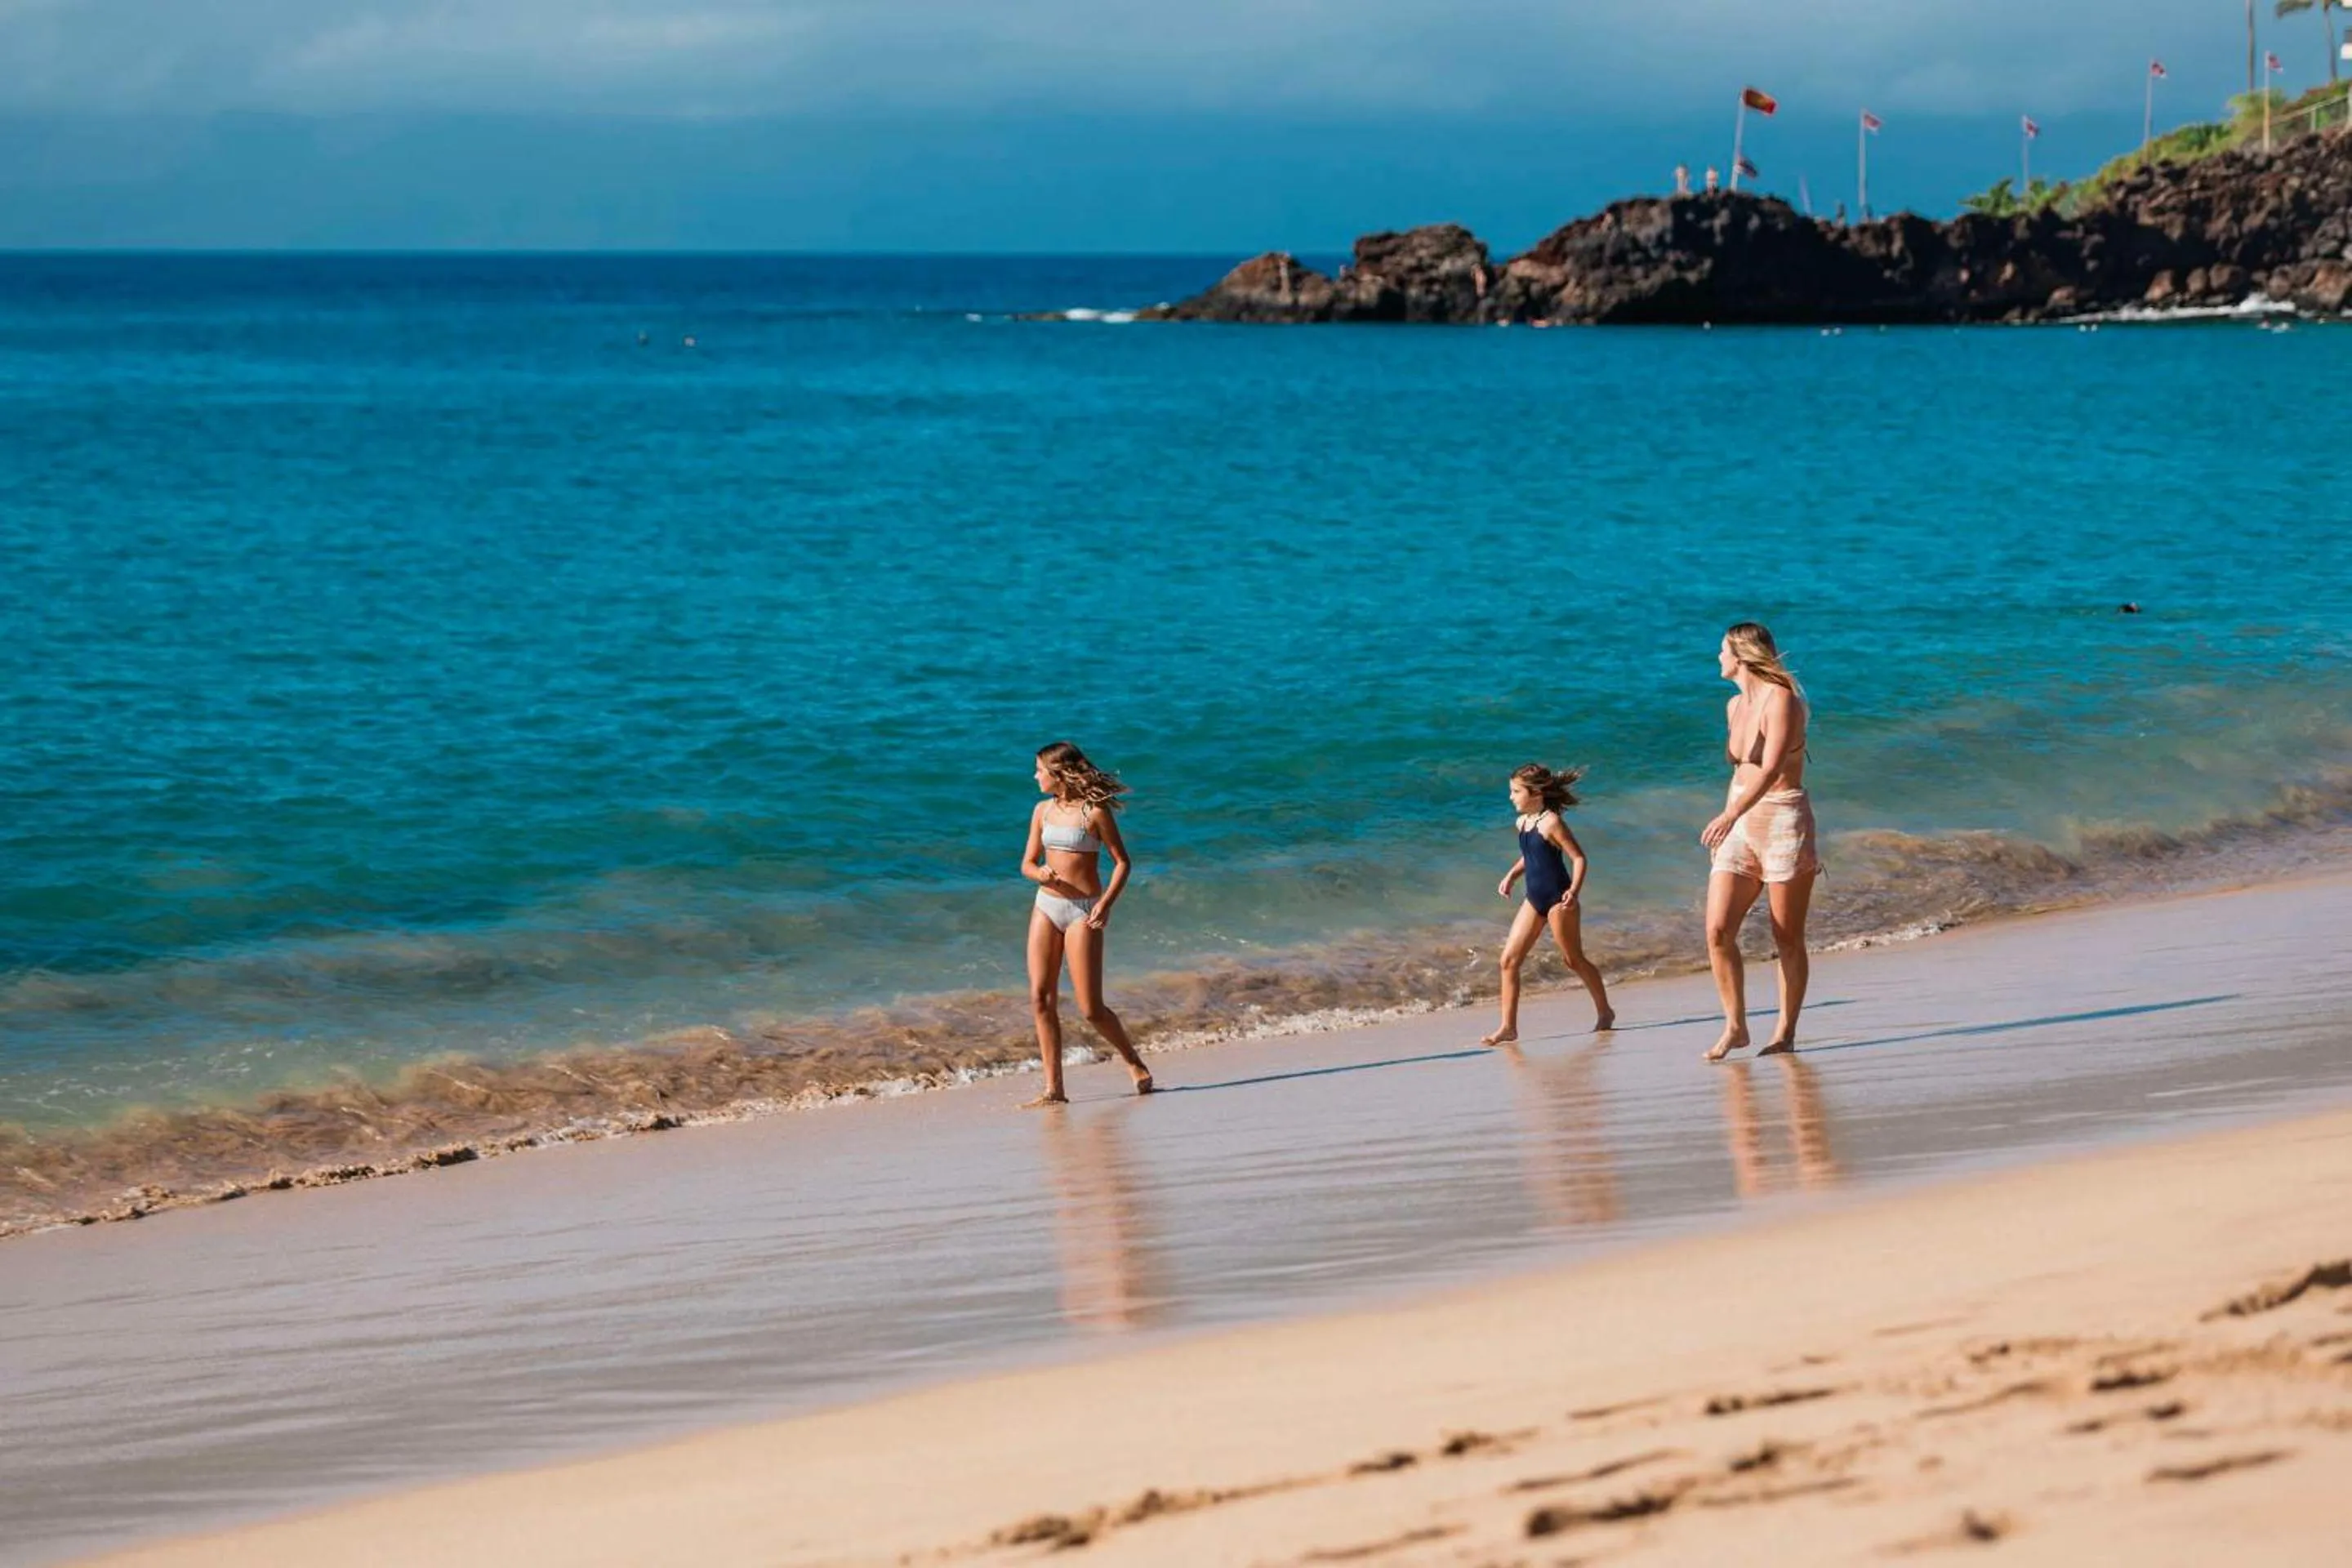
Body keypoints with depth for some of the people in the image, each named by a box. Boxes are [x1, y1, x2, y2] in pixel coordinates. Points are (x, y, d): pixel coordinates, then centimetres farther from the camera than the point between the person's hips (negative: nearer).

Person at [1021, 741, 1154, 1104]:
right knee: (1040, 999, -3)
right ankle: (1054, 1089, 1)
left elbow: (1122, 862, -6)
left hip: (1083, 911, -6)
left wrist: (1107, 903, -19)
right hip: (1047, 906, 6)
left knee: (1091, 1009, -6)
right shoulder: (1043, 811, 8)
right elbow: (1027, 863, 13)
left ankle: (1135, 1063, 20)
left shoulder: (1095, 811, -9)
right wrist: (1040, 873, -11)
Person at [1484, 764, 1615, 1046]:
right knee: (1509, 959, -1)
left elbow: (1578, 857, -15)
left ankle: (1605, 1012, 26)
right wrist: (1511, 875, 11)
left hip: (1558, 898, -8)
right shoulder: (1522, 823, 9)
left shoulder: (1550, 823, -14)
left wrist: (1575, 890, -28)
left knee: (1574, 959, 6)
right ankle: (1508, 1027, 0)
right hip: (1535, 899, 8)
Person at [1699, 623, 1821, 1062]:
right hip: (1740, 828, 7)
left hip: (1784, 823, -7)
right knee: (1718, 931, -6)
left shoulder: (1781, 700, -13)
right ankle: (1735, 1026, 2)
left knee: (1788, 939, 1)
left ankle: (1785, 1032, 9)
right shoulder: (1735, 707, 13)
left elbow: (1771, 767, -26)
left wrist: (1731, 814, -36)